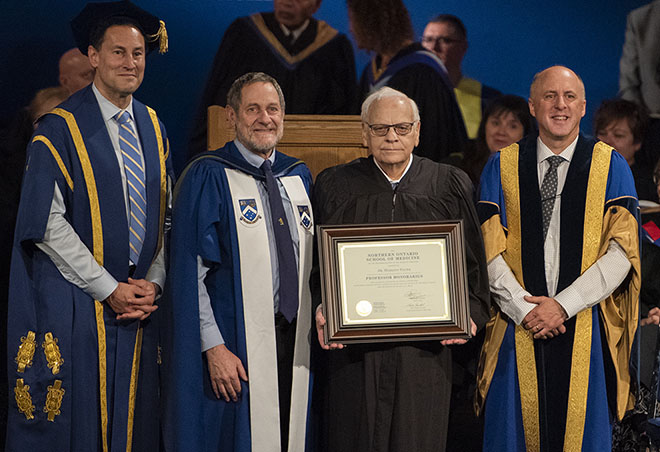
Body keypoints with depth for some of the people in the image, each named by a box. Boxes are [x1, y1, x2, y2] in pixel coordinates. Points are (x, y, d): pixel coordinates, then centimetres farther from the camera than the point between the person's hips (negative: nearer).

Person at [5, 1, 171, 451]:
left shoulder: (153, 128, 10)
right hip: (76, 305, -5)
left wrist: (153, 283, -4)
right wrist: (109, 290, -15)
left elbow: (166, 216, 12)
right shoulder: (61, 129, -8)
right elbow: (48, 224, -13)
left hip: (137, 299, 5)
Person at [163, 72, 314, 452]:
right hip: (234, 346, -5)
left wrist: (320, 319, 6)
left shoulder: (299, 176, 12)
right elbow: (190, 272, -10)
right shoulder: (208, 177, -6)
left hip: (296, 339, 5)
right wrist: (213, 346, -17)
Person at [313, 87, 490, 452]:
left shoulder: (451, 187, 6)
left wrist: (470, 313, -7)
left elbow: (473, 261, 8)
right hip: (354, 349, 0)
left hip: (426, 349, 0)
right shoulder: (335, 187, 5)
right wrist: (321, 309, -11)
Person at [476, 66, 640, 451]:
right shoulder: (502, 167, 7)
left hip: (586, 329, -1)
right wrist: (525, 309, -12)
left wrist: (562, 305, -14)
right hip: (518, 330, 1)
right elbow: (488, 251, 0)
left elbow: (621, 250, -6)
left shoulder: (611, 166, 3)